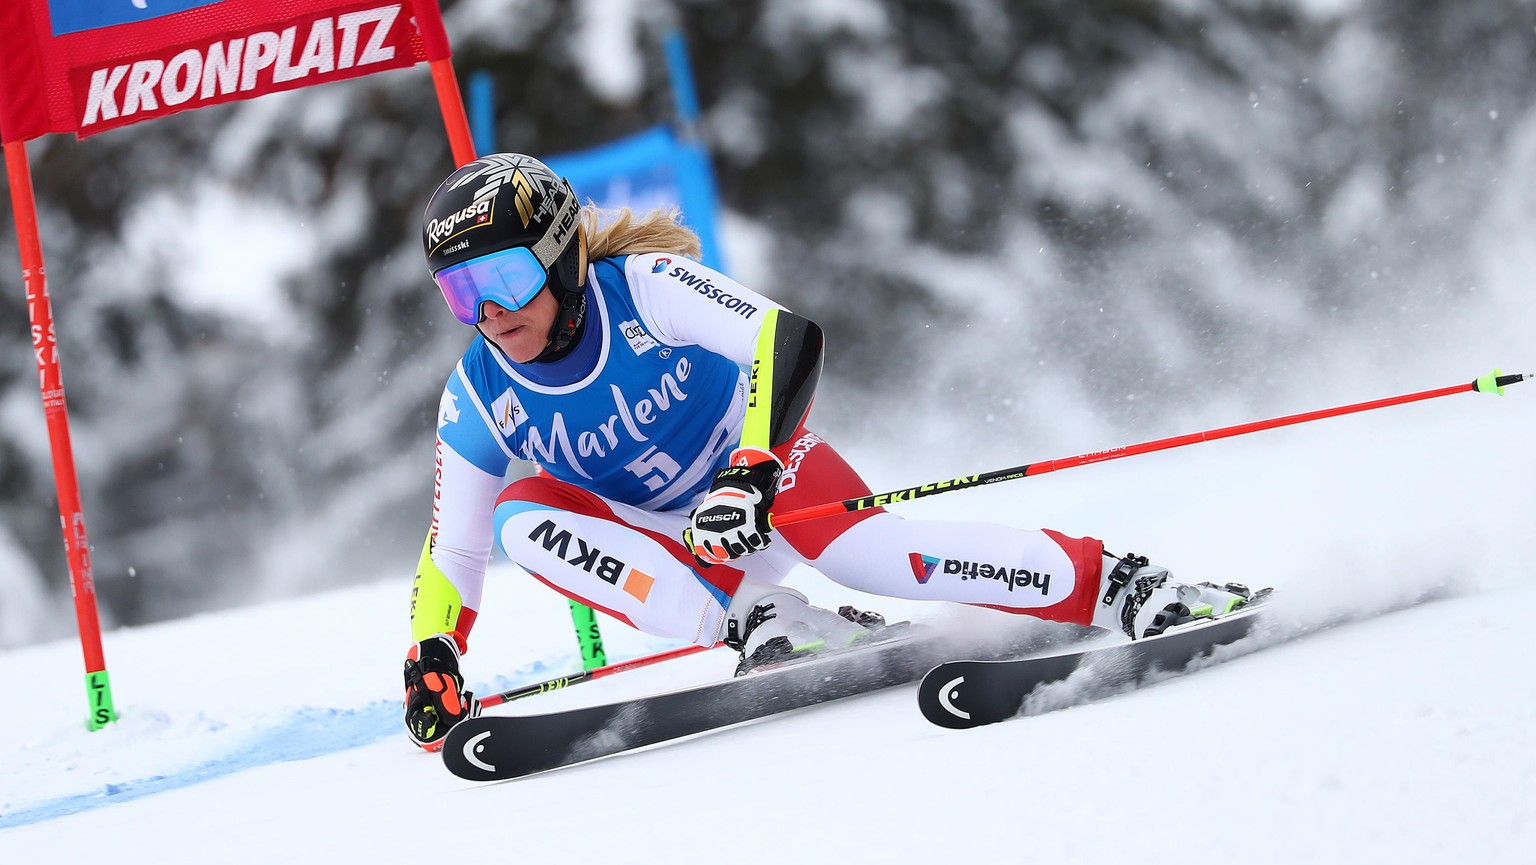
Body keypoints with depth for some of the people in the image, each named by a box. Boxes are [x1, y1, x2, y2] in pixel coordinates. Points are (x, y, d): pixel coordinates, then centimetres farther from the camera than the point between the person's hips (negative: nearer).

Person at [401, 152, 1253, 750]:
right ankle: (759, 622, -25)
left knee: (882, 557, -32)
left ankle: (1120, 587, -21)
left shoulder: (642, 289, -23)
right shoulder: (476, 402, -12)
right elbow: (449, 554, -3)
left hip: (766, 468, -4)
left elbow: (789, 339, -32)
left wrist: (750, 470, -44)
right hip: (676, 542, 4)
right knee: (521, 516, -21)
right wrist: (430, 666, -18)